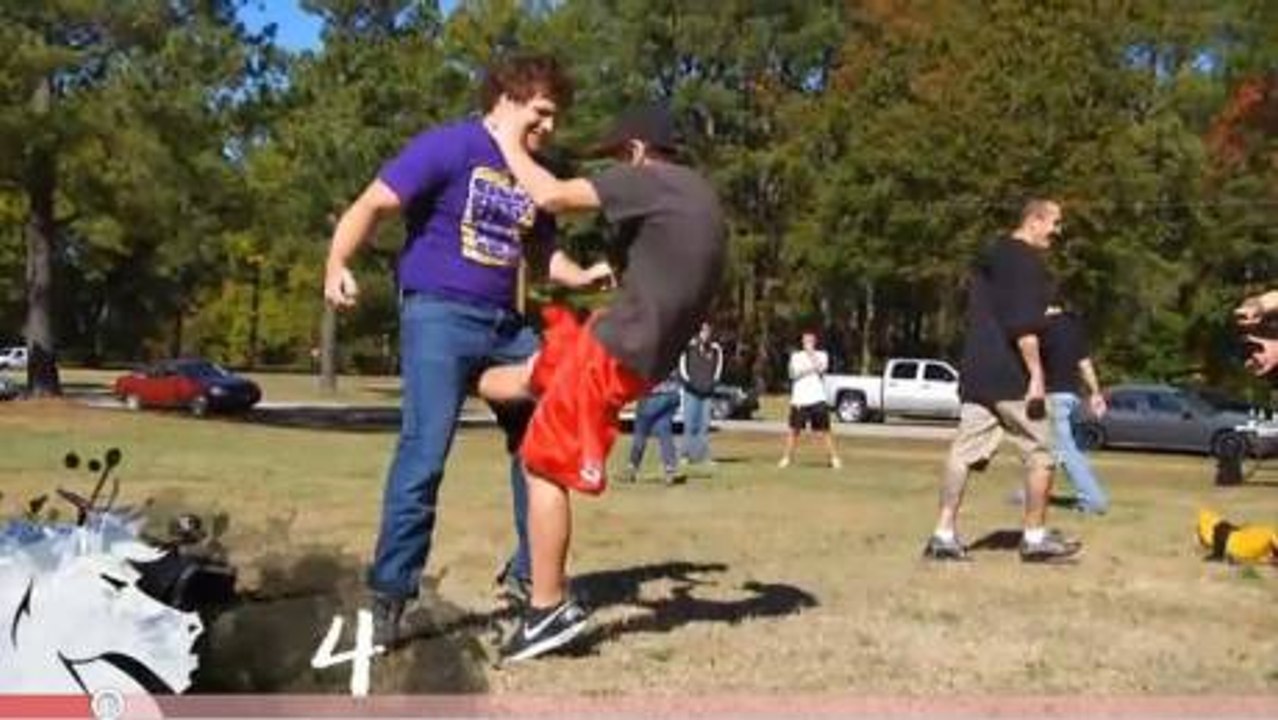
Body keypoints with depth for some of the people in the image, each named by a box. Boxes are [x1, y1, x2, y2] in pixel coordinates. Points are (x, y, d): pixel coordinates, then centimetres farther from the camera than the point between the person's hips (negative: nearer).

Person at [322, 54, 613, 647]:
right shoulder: (449, 147, -7)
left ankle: (531, 572, 24)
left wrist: (584, 277, 4)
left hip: (506, 324, 8)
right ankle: (389, 593, -4)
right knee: (424, 453, -14)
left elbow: (545, 253, 25)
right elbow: (372, 205, -12)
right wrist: (337, 266, -29)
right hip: (440, 314, -7)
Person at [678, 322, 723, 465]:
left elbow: (718, 367, 15)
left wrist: (713, 382, 5)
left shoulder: (716, 349, 3)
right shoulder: (689, 347, -6)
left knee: (704, 424, 2)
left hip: (707, 392, 3)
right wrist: (688, 381, -4)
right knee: (690, 424, -7)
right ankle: (687, 454, 0)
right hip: (691, 392, -3)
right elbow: (682, 366, 2)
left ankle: (703, 455, 6)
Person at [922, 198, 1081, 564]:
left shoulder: (988, 256, 19)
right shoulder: (1028, 260, -10)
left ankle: (944, 534, 0)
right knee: (1039, 452, 4)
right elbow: (1022, 324, -21)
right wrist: (1036, 373, -20)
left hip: (976, 373, 8)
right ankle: (1036, 537, 10)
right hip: (1011, 376, -8)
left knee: (964, 451, 4)